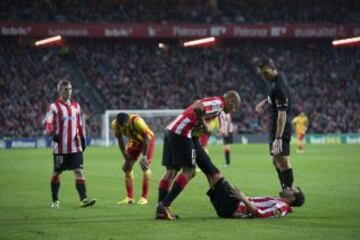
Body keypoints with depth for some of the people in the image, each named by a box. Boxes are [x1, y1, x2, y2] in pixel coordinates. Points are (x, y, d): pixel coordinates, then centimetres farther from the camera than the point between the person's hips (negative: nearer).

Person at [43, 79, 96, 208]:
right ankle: (55, 201, 17)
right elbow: (48, 124, -11)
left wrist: (82, 139, 15)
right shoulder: (54, 107, -4)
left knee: (79, 171, -7)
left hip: (75, 146, 4)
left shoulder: (76, 106, 12)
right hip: (60, 147, -4)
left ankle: (83, 199, -13)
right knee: (57, 173, 6)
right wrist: (53, 133, -29)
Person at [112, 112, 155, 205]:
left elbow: (146, 138, -27)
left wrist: (144, 156, -24)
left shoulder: (137, 121, -38)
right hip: (134, 141, 5)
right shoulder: (115, 124, -23)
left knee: (145, 166, -16)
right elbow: (120, 140, -8)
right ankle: (129, 197, 5)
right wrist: (126, 156, -9)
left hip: (147, 139, -5)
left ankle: (144, 197, -12)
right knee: (127, 167, -1)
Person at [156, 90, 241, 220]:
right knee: (189, 171, -5)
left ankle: (160, 209, 7)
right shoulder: (218, 103, -7)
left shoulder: (211, 101, 23)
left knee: (171, 170, 10)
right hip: (181, 133, -10)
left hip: (170, 130, 10)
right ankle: (164, 205, -12)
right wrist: (204, 124, -9)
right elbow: (197, 108, -23)